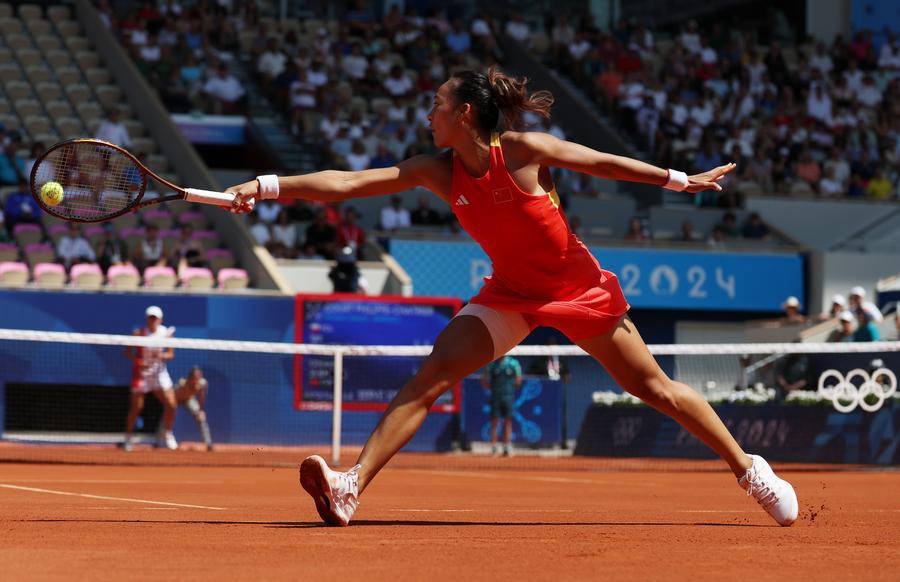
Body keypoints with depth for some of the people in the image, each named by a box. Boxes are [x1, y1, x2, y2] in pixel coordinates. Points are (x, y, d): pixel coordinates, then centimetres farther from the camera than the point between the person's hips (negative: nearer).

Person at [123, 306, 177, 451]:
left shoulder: (166, 333, -1)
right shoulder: (139, 334, -10)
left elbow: (171, 354, 3)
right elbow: (127, 352, -7)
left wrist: (162, 356, -19)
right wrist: (138, 361, -24)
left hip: (159, 373, 3)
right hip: (141, 374, -3)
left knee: (171, 404, -7)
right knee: (136, 407, -4)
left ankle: (167, 434, 14)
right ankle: (128, 438, 13)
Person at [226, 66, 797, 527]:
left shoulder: (521, 149, -20)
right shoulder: (437, 170, -9)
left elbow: (605, 163, -8)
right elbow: (347, 183, -13)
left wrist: (681, 179, -4)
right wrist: (267, 186, -21)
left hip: (578, 288, -3)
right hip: (510, 293, 3)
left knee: (655, 388, 4)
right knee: (430, 376, -16)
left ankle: (748, 469, 21)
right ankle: (350, 488, -23)